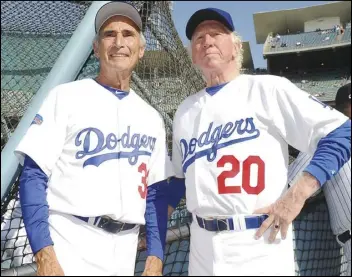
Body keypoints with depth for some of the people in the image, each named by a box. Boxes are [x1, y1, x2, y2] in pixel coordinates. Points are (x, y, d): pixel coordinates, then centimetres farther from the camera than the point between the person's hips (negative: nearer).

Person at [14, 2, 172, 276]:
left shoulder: (151, 118, 9)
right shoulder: (66, 96, -3)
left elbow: (156, 191, 10)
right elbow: (34, 176, -8)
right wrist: (44, 255, -16)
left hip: (125, 251, 4)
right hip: (70, 245, -4)